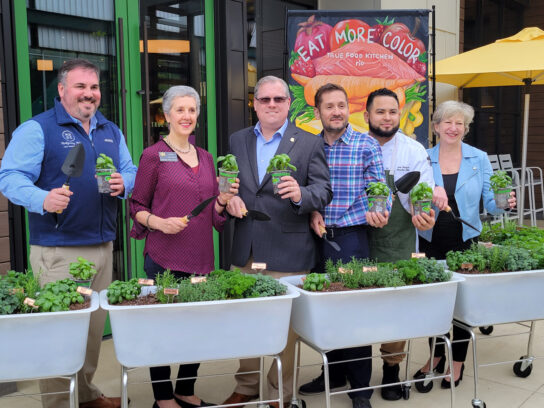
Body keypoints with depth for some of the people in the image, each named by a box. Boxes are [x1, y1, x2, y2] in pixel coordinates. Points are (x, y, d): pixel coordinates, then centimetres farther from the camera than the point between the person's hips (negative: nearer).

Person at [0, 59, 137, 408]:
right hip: (57, 252, -6)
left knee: (95, 327, 16)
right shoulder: (37, 129, -5)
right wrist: (43, 199, -30)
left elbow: (131, 171, 18)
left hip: (103, 247, 6)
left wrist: (123, 183, -6)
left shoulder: (111, 132, 15)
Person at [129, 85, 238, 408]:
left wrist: (224, 198, -1)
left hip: (201, 257, 5)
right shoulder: (154, 155, -2)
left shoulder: (206, 158, 14)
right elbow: (137, 206, 0)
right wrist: (159, 222, -17)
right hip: (164, 259, -5)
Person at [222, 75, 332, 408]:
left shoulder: (309, 143, 0)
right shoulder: (238, 141, 12)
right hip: (245, 251, 4)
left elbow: (324, 191, -4)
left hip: (288, 252, -3)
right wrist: (229, 198, -6)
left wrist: (300, 194, -25)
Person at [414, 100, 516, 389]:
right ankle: (437, 356, 29)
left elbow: (490, 202, -2)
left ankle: (458, 361, 23)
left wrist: (504, 203, -23)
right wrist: (430, 195, -26)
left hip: (465, 240, -1)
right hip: (432, 240, 1)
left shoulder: (478, 159, 0)